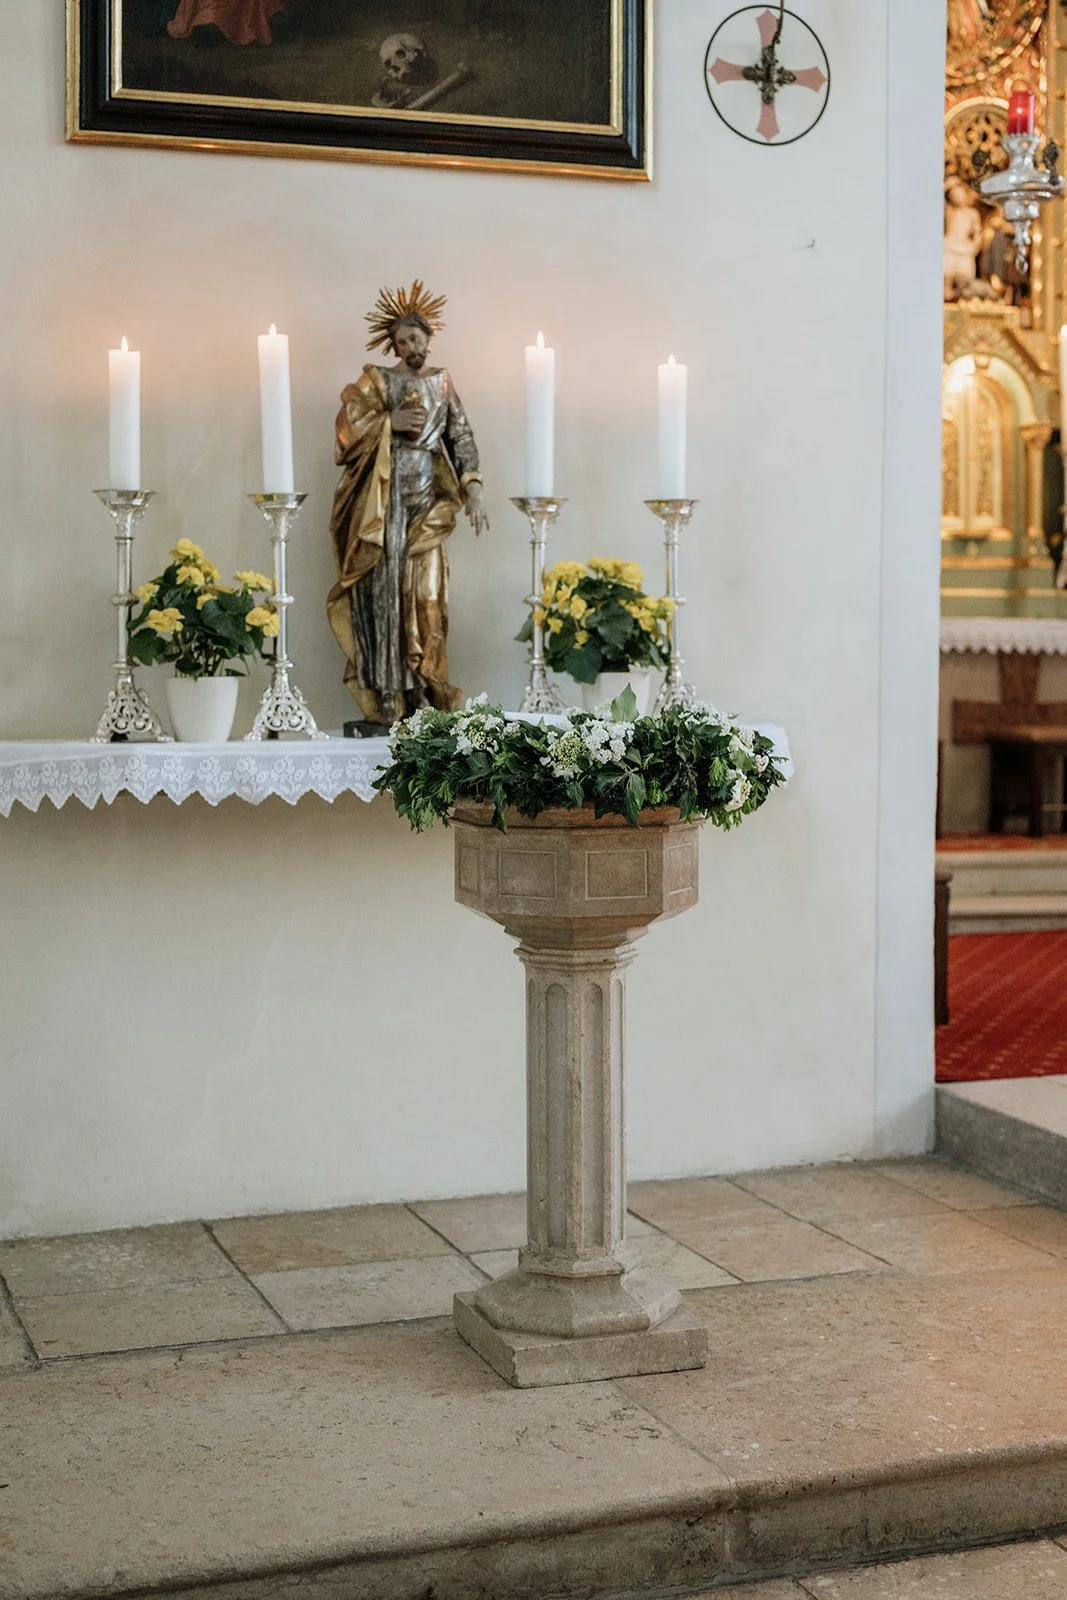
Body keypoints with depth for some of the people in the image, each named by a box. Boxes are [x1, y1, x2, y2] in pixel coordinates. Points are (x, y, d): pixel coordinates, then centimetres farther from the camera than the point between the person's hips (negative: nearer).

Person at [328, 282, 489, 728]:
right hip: (385, 499, -2)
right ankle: (383, 694, -9)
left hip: (427, 499, 3)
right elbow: (348, 424, -2)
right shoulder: (376, 380, 8)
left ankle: (422, 685, 5)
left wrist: (473, 488, -1)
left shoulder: (442, 382, 15)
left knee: (425, 593, -1)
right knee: (383, 587, -8)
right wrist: (391, 421, -12)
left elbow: (461, 436, 10)